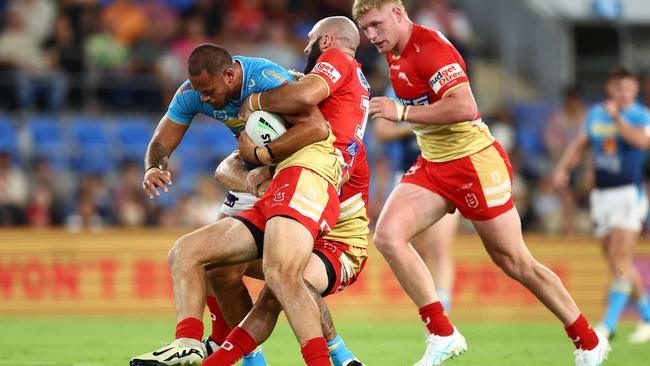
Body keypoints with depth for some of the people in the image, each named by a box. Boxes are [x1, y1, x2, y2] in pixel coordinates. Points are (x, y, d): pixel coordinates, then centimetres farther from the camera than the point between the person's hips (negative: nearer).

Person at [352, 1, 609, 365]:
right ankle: (442, 335, -7)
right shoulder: (394, 53, 8)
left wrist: (402, 112, -29)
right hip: (432, 166, 8)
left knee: (516, 263, 0)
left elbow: (463, 106, -32)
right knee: (387, 235, -13)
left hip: (475, 163, -8)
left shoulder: (430, 46, -20)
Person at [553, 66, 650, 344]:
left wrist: (617, 118, -25)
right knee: (619, 265, 7)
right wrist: (562, 167, 6)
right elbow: (579, 144, 20)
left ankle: (609, 324, -16)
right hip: (601, 194, 6)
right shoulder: (596, 114, 10)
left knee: (621, 262, -14)